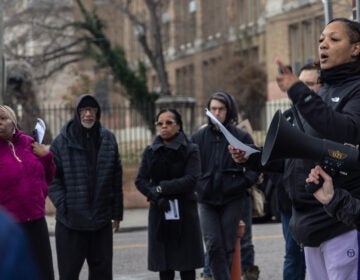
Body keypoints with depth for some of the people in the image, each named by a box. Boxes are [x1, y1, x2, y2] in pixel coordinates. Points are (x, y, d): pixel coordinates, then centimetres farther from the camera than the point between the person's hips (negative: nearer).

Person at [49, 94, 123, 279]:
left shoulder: (108, 139, 5)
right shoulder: (62, 142, -3)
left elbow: (117, 180, 7)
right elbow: (52, 178, -3)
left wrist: (117, 213, 7)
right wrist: (63, 206, -14)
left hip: (102, 220, 3)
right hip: (71, 221, -3)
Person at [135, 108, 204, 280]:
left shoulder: (190, 150, -1)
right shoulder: (150, 152, 9)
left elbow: (191, 179, -13)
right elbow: (140, 180, 1)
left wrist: (162, 188, -14)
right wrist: (156, 196, -16)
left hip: (185, 213, -3)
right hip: (160, 213, 3)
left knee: (187, 266, 0)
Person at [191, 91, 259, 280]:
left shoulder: (241, 137, 2)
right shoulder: (198, 137, 8)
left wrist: (244, 183, -9)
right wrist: (198, 186, 0)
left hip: (232, 199, -1)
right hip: (207, 200, 1)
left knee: (228, 247, 3)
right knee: (213, 246, -11)